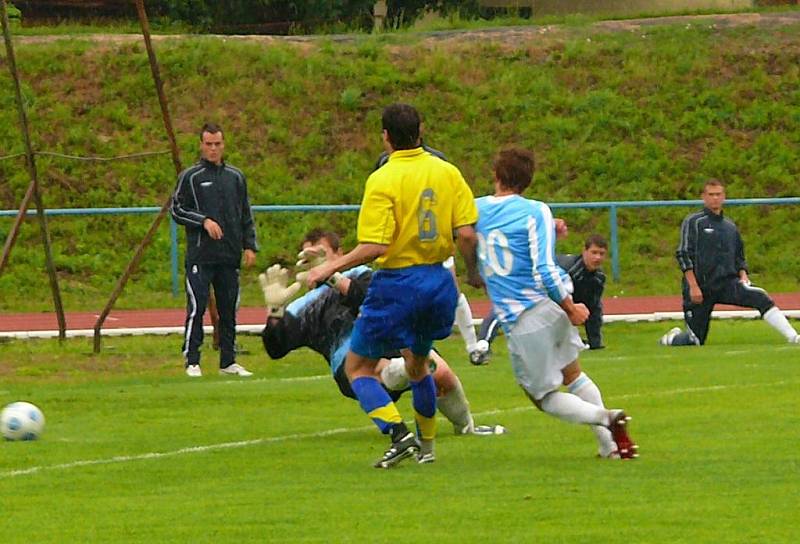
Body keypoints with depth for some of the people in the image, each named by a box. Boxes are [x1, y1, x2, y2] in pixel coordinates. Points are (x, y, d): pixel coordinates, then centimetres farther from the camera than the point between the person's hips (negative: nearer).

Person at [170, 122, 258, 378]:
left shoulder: (235, 177, 14)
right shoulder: (190, 177, 2)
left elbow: (246, 216, 18)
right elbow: (177, 210, 0)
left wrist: (250, 246, 9)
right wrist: (204, 221, -12)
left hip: (229, 256, 4)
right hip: (200, 256, -4)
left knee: (229, 309, 6)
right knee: (196, 308, -8)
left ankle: (228, 361, 12)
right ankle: (192, 362, -4)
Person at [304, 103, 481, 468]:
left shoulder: (382, 180, -14)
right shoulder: (447, 172, 1)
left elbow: (374, 247, -20)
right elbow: (467, 235, -3)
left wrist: (331, 267, -9)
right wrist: (473, 271, 15)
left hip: (397, 284, -6)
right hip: (438, 281, 6)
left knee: (357, 368, 6)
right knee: (417, 363, 27)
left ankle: (398, 433, -13)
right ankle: (427, 444, 33)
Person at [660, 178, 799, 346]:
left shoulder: (730, 227, 16)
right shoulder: (693, 222, -1)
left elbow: (739, 257, 26)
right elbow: (683, 255, -9)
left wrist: (743, 275, 4)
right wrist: (693, 286, -17)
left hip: (728, 283, 4)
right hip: (701, 288, -4)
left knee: (761, 298, -23)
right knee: (695, 341, -4)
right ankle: (671, 338, 31)